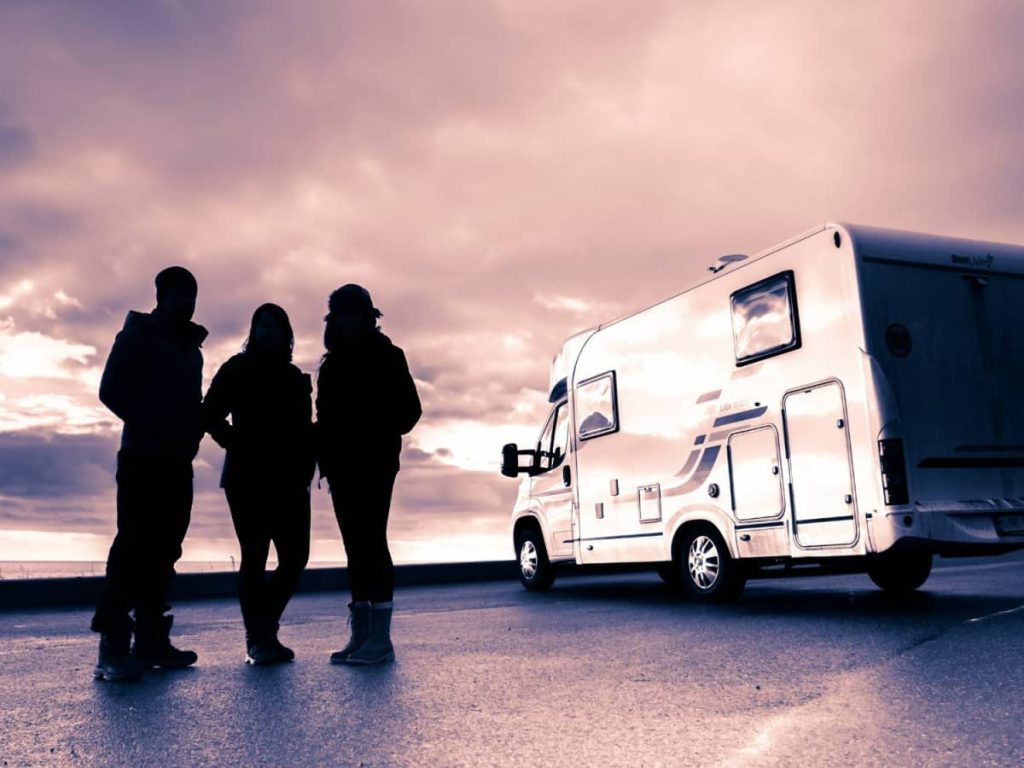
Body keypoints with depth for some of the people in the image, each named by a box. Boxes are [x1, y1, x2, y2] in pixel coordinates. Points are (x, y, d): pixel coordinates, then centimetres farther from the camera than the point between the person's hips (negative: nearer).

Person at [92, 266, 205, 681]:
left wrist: (191, 432, 4)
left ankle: (150, 639, 8)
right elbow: (111, 390, -5)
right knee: (134, 543, -12)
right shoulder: (137, 336, 3)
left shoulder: (191, 348, 21)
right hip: (143, 458, -6)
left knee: (163, 548, 4)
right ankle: (112, 644, -11)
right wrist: (149, 424, -9)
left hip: (176, 461, 6)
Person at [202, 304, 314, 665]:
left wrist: (305, 468, 2)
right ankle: (258, 640, 4)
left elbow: (304, 429, 14)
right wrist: (237, 445, -6)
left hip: (288, 481, 4)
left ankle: (264, 632, 18)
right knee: (255, 557, -5)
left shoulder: (294, 376, 16)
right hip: (248, 479, -4)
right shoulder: (236, 370, 5)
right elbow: (211, 416, -1)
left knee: (295, 556, -1)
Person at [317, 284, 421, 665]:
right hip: (342, 467, 6)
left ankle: (380, 638, -8)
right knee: (356, 546, 6)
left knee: (370, 542, -10)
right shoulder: (332, 365, 16)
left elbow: (409, 409, -3)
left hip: (373, 465, -6)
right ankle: (361, 634, 11)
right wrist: (324, 453, -1)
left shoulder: (387, 357, 0)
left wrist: (381, 439, -14)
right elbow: (339, 415, 15)